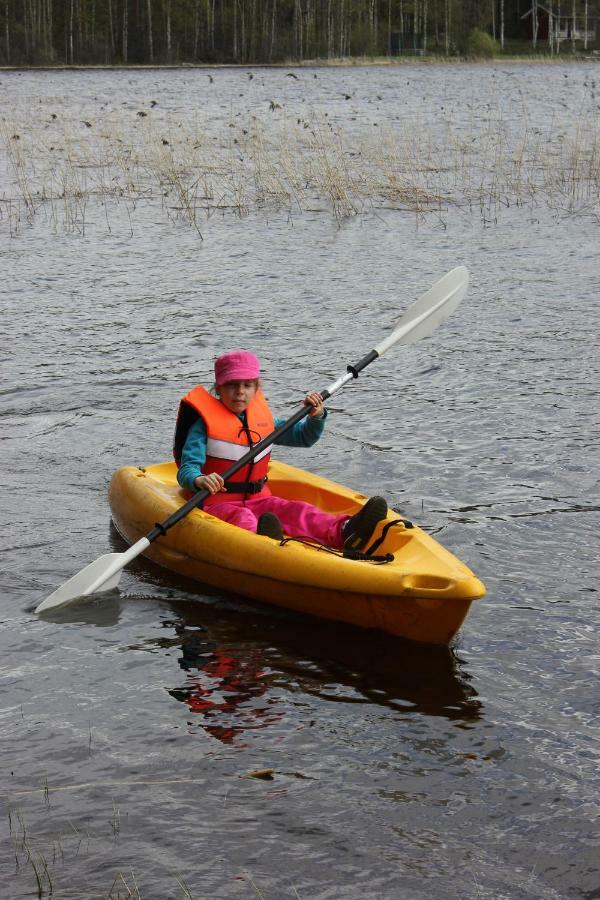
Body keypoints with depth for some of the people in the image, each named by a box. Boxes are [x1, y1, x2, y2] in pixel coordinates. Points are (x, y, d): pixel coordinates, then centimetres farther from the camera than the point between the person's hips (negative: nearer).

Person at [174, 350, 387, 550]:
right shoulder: (205, 423, -5)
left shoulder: (262, 418, 15)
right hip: (217, 503, -5)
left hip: (257, 499, 6)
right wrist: (200, 480, -40)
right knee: (241, 518, -39)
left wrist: (316, 416, 3)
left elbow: (303, 437, 25)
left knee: (297, 511, -22)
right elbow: (186, 470, -15)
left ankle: (343, 532, -49)